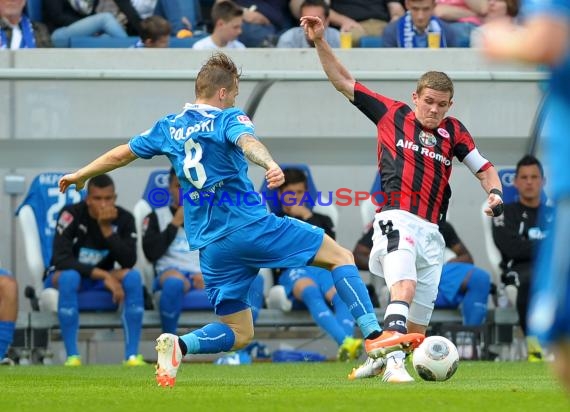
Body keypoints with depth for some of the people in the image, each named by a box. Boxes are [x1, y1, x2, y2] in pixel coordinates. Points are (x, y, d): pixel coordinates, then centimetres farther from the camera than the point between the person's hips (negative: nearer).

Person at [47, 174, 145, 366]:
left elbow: (129, 261, -18)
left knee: (133, 276, -26)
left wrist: (107, 228, -28)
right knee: (70, 277, -39)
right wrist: (103, 275, -33)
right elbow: (61, 259, -28)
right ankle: (72, 356, -36)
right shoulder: (72, 214, -20)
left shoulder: (124, 219, -8)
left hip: (101, 278, 4)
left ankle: (132, 355, -27)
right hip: (61, 276, -4)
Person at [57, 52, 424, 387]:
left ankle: (179, 345, -15)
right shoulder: (228, 118, -1)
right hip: (252, 226, -6)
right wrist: (271, 164, -46)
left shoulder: (170, 127, 16)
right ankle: (375, 336, -11)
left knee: (238, 333, 13)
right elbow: (247, 141, -24)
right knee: (341, 257, 4)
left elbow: (122, 154, 26)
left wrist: (80, 176, 43)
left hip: (211, 246, 6)